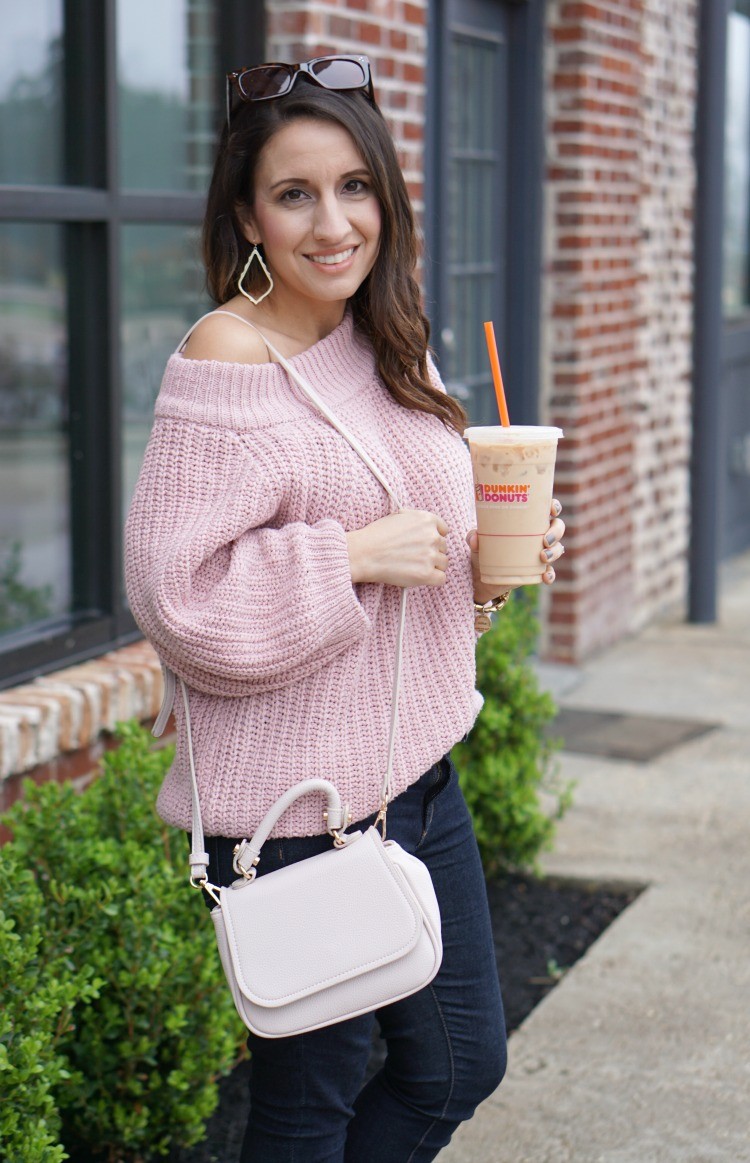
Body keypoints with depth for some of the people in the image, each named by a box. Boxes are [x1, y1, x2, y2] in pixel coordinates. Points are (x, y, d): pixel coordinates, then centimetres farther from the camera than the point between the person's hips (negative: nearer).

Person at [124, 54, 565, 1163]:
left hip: (419, 768, 8)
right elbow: (173, 588, -21)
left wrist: (496, 551, 1)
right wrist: (359, 555, -22)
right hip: (298, 798, -8)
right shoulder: (232, 357, -17)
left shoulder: (386, 344, 8)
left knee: (462, 1062, 18)